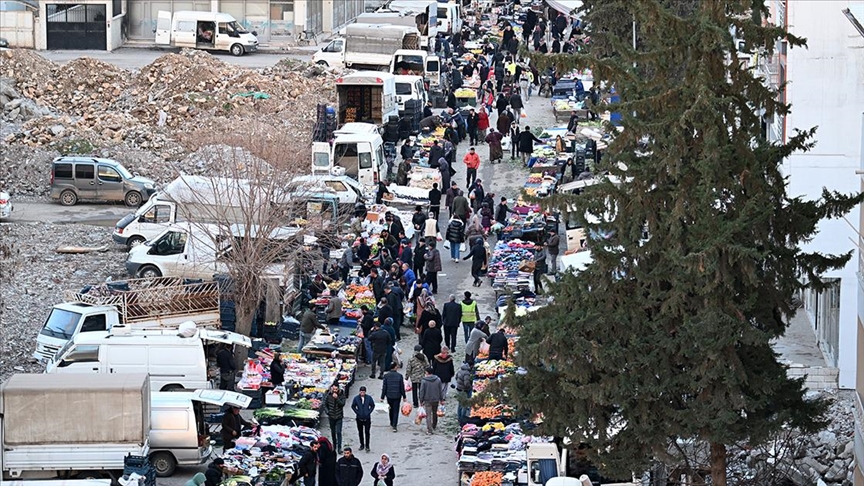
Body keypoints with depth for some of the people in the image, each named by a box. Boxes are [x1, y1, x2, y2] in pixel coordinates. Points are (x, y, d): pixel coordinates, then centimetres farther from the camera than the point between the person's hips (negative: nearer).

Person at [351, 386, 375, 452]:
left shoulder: (369, 398, -6)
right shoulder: (356, 398, -5)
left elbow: (372, 406, 7)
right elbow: (353, 406, 7)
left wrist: (369, 412, -3)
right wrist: (357, 412, -2)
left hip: (367, 418, -1)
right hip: (359, 418, 1)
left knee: (367, 432, -2)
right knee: (360, 432, 9)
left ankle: (367, 446, 5)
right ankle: (362, 445, 22)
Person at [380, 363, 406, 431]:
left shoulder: (386, 376, -8)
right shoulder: (399, 376, -10)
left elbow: (384, 387, -6)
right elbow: (402, 387, -5)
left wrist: (382, 397, 0)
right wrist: (404, 396, 6)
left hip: (389, 395, 2)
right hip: (397, 396, -2)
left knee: (391, 410, 21)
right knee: (396, 411, 3)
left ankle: (392, 424, 33)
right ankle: (394, 426, -5)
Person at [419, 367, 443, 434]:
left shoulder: (424, 381, -13)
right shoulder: (438, 380, -3)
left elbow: (422, 391, -10)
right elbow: (440, 390, 4)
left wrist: (421, 401, -2)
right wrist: (440, 399, 14)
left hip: (427, 400, -4)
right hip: (436, 400, 4)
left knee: (428, 415, 1)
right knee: (435, 413, 23)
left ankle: (429, 430, -4)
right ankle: (434, 427, 39)